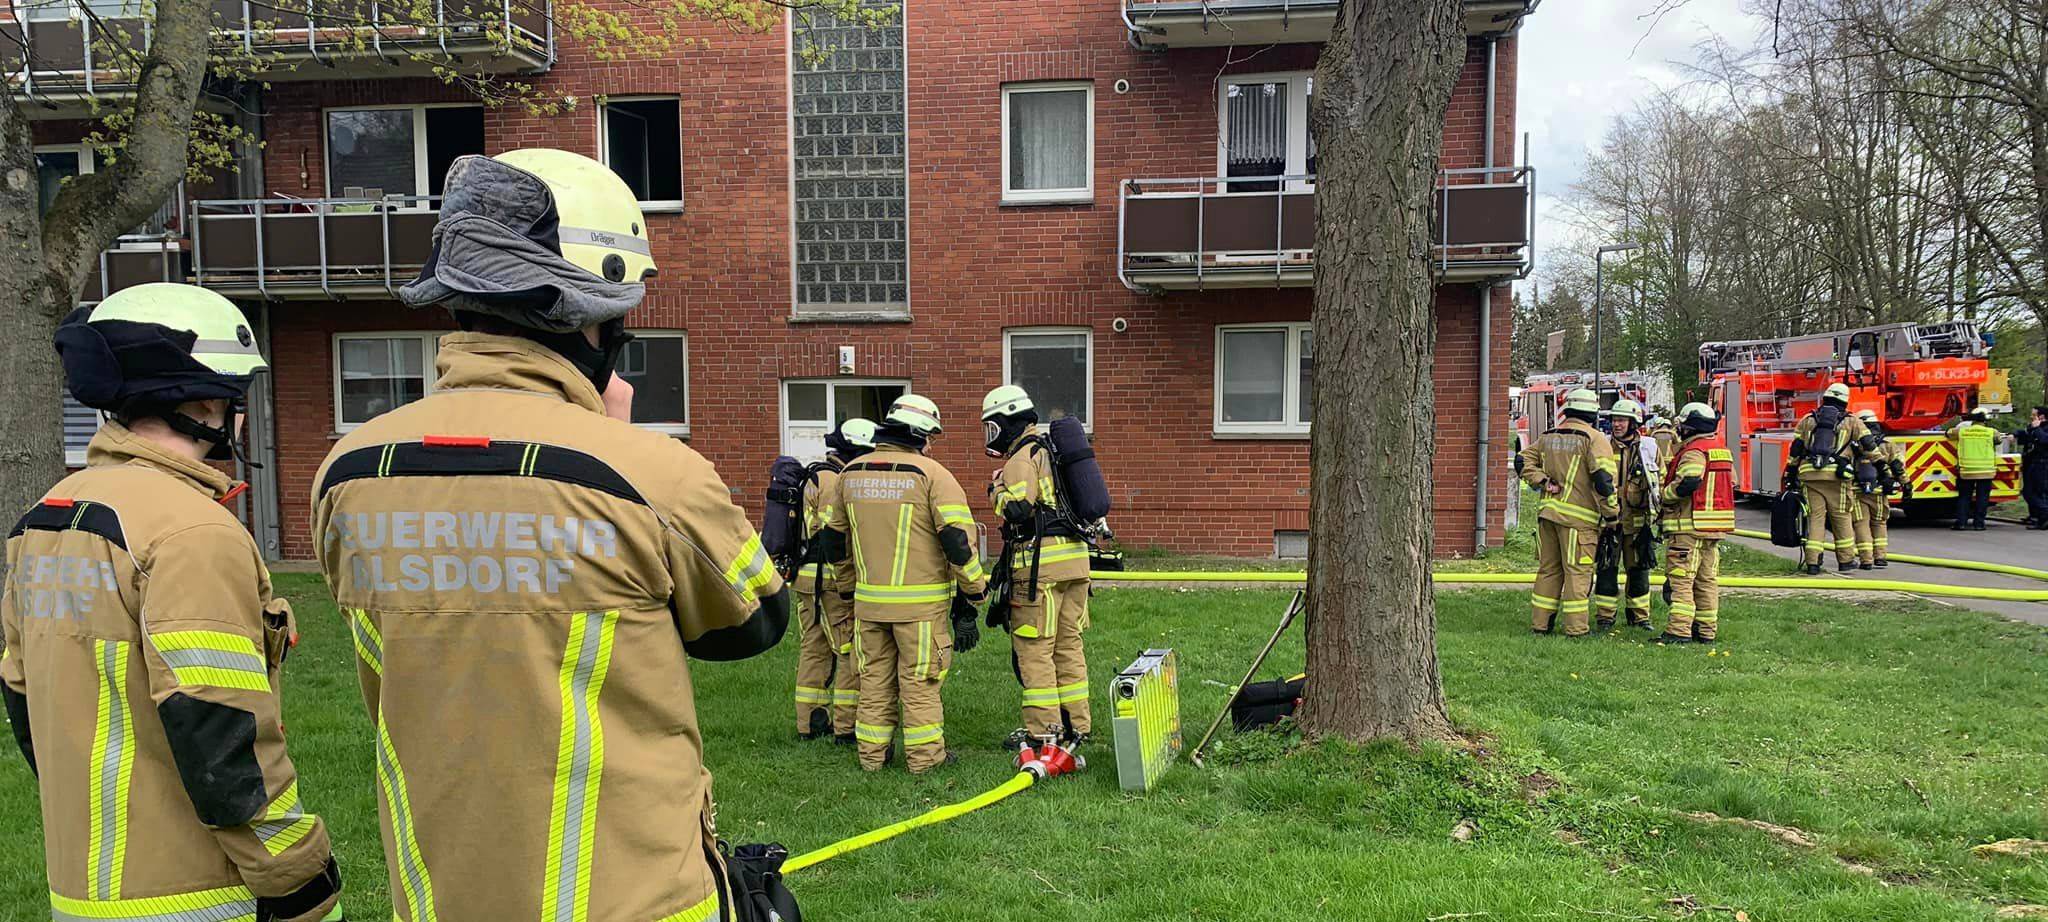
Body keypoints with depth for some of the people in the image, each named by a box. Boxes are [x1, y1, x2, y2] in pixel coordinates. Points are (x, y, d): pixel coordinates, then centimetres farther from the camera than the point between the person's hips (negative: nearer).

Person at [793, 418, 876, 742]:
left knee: (814, 649, 14)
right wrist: (846, 586, -20)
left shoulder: (815, 476, 18)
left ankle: (810, 722, 21)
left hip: (807, 579, 10)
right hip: (831, 579, -10)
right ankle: (846, 726, -1)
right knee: (852, 652, -3)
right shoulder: (836, 482, -14)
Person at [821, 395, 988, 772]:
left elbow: (833, 534, 18)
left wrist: (850, 577, 30)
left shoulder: (850, 473, 8)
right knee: (920, 679, 6)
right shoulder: (931, 474, -10)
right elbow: (958, 538, -14)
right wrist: (974, 590, -5)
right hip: (920, 601, -5)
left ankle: (872, 753, 24)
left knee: (874, 677, 16)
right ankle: (924, 755, 14)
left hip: (868, 599, 5)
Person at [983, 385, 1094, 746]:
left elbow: (1017, 510, -19)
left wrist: (997, 490, -3)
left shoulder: (1022, 459, -9)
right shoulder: (1052, 452, 19)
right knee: (1069, 642, 13)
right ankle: (1077, 724, 18)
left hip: (1041, 564, -9)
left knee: (1033, 647, -1)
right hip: (1076, 558, 9)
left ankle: (1043, 728, 2)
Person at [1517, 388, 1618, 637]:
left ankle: (1540, 622, 17)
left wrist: (1542, 482, 4)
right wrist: (1611, 511, -8)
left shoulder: (1548, 437, 12)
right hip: (1577, 515, -6)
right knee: (1577, 571, 1)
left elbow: (1525, 461, 13)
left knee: (1548, 568, 14)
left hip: (1548, 511, 6)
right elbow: (1603, 476, -14)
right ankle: (1575, 627, 3)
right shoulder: (1594, 439, -7)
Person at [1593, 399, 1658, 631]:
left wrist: (1660, 513, 10)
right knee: (1606, 568, 0)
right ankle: (1604, 615, 9)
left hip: (1640, 519, 1)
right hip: (1609, 518, -1)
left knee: (1639, 568, 9)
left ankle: (1639, 615, 20)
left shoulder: (1649, 447, 5)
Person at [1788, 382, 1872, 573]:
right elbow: (1868, 445, 7)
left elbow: (1795, 449, 12)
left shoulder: (1808, 420, 14)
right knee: (1841, 518, 9)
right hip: (1836, 476, -2)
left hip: (1809, 475, 2)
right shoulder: (1851, 422, 10)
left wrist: (1790, 473, 17)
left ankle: (1812, 563, -1)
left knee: (1814, 518, 3)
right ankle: (1845, 560, 17)